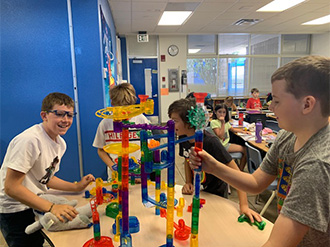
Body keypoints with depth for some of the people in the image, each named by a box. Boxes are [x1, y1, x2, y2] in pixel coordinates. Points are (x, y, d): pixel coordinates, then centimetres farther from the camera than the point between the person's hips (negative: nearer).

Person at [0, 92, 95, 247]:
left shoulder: (60, 143, 2)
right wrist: (51, 208, -31)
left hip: (37, 205, 8)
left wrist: (76, 187, -1)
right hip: (16, 212, -8)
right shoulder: (29, 140, -25)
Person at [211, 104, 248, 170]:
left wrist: (243, 131, 13)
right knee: (244, 149, -12)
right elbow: (221, 136, -20)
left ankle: (240, 170, 8)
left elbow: (233, 129, 28)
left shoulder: (226, 122, 10)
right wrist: (222, 123, -22)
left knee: (245, 150, -1)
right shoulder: (214, 122, -13)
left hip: (226, 144, 8)